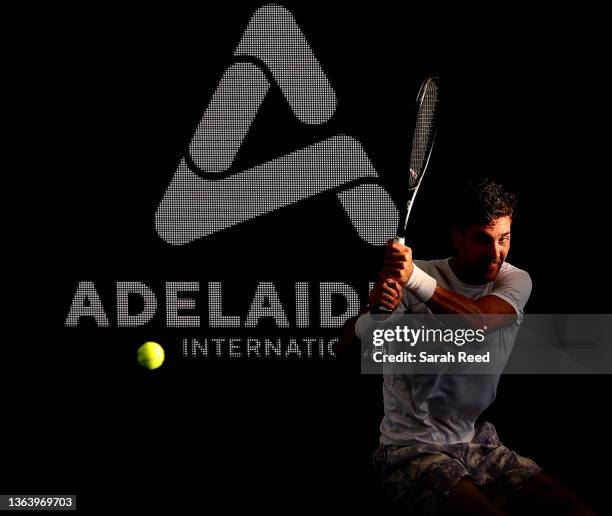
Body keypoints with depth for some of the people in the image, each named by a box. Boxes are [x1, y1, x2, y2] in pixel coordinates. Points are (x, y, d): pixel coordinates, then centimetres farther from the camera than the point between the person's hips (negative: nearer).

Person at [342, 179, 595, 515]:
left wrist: (415, 279, -39)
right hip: (412, 448, -4)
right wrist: (375, 313, -38)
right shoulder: (419, 275, -7)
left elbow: (478, 322, -23)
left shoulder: (514, 280, 1)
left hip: (480, 446, 4)